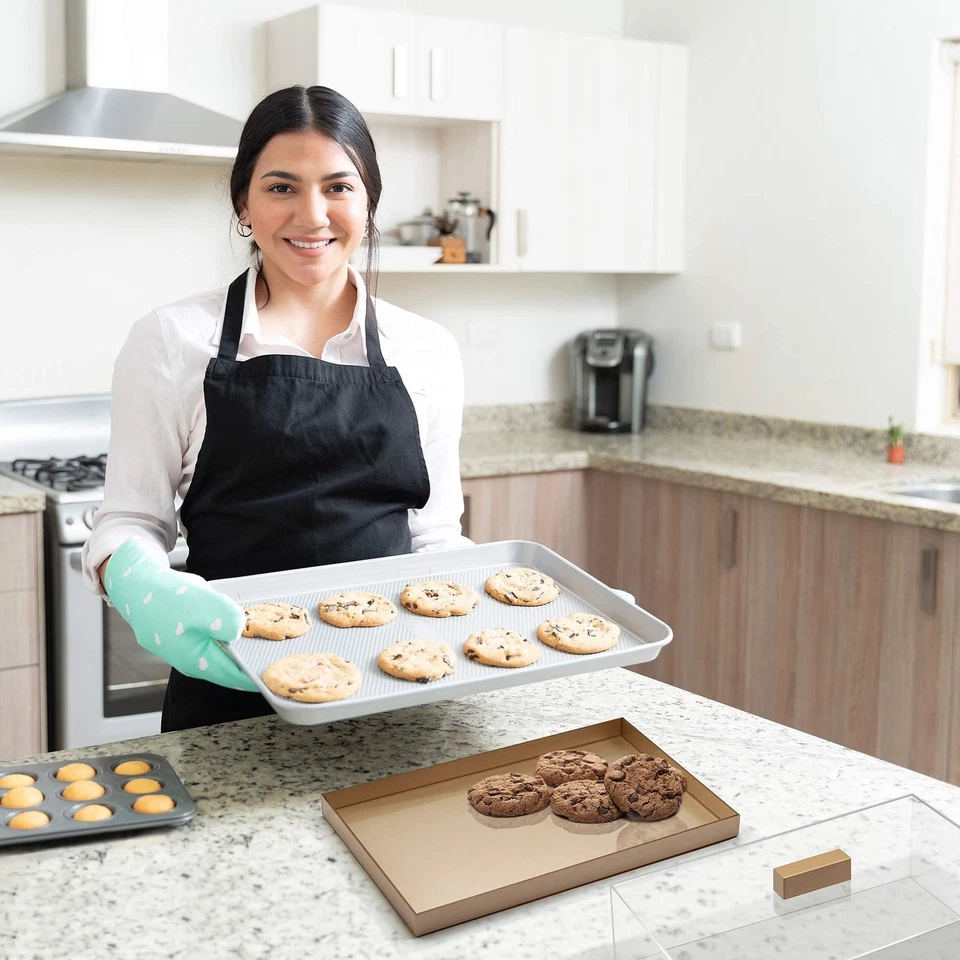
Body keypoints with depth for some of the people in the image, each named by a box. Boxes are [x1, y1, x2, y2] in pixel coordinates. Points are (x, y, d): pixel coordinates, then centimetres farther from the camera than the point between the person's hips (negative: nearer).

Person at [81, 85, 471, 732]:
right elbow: (130, 520, -1)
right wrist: (142, 587, -23)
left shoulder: (428, 351, 4)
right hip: (229, 699, -2)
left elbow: (433, 536, 10)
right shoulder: (171, 341, -3)